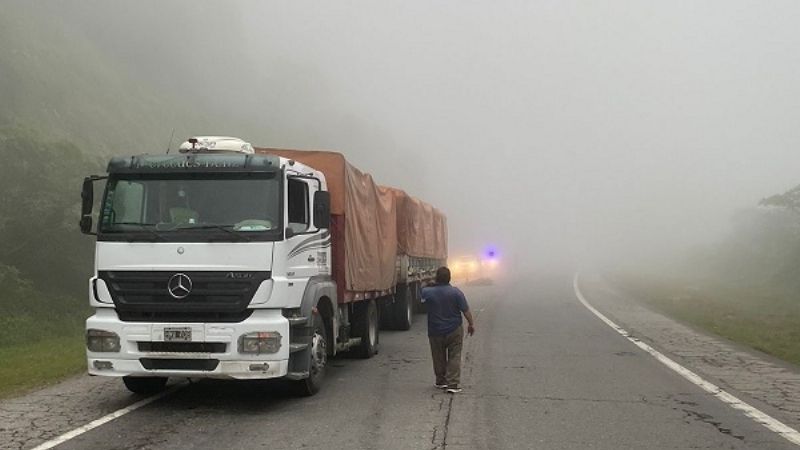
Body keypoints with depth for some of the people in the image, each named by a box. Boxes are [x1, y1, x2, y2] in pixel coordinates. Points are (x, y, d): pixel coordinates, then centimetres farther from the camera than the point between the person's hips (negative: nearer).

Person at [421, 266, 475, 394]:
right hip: (454, 330, -1)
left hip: (435, 332, 1)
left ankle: (441, 381, 27)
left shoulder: (428, 292, -10)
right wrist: (471, 324, 3)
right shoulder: (456, 292, -13)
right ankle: (453, 384, -3)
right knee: (454, 357, 4)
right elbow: (466, 310, -10)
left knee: (439, 358, 16)